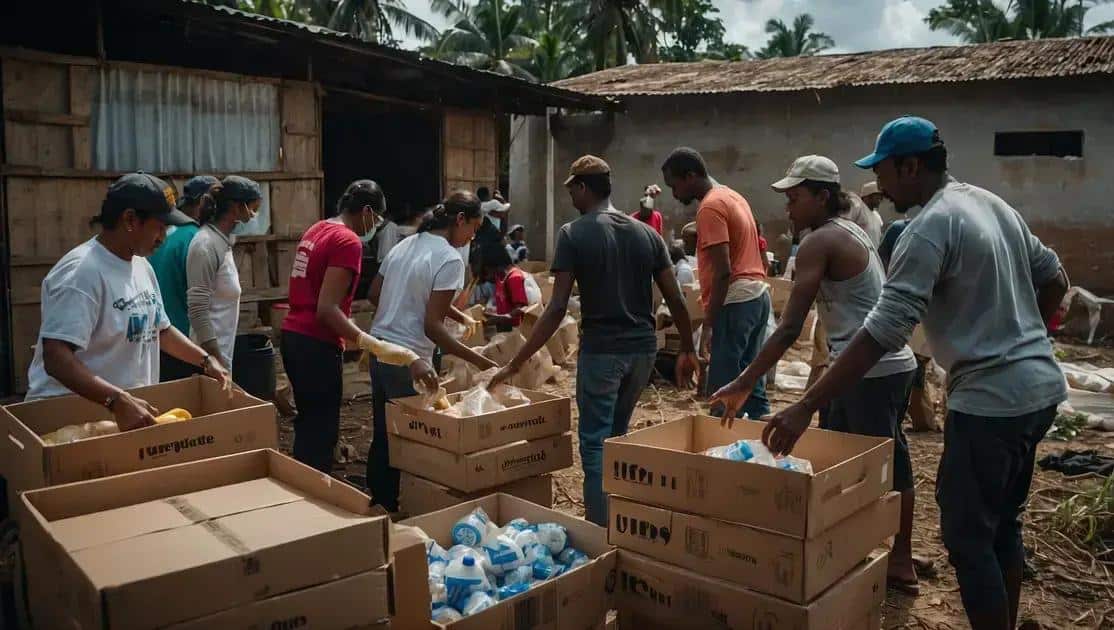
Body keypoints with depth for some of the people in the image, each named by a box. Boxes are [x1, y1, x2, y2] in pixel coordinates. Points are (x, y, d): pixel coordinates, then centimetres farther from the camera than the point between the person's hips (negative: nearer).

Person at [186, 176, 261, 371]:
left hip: (222, 351, 9)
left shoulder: (223, 241, 9)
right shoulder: (206, 244, -17)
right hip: (211, 354, -9)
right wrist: (216, 361, -20)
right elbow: (198, 310, -20)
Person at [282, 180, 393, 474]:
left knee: (307, 421, 20)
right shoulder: (348, 242, -15)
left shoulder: (315, 230, 12)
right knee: (322, 429, 0)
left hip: (293, 335, 9)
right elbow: (327, 309, -22)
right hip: (317, 343, -9)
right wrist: (369, 343, -27)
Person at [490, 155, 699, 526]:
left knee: (596, 442, 5)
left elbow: (557, 309, -14)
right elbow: (675, 300, 5)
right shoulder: (647, 233, 7)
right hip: (643, 349, 6)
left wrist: (516, 363, -10)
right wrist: (688, 350, 18)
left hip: (601, 350, -5)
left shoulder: (573, 234, -8)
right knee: (617, 436, 20)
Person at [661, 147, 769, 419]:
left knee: (723, 394, -7)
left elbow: (723, 271, -20)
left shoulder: (710, 207, -13)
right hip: (757, 295, 10)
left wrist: (708, 324, -19)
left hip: (735, 301, -10)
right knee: (752, 384, 13)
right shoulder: (731, 196, 17)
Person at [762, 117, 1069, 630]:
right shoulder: (992, 203, 10)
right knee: (1001, 525, 20)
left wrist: (806, 407, -27)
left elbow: (882, 333, -26)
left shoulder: (929, 227, -18)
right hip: (1040, 385, 10)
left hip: (991, 399, -9)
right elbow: (1054, 280, 18)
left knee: (968, 536, 1)